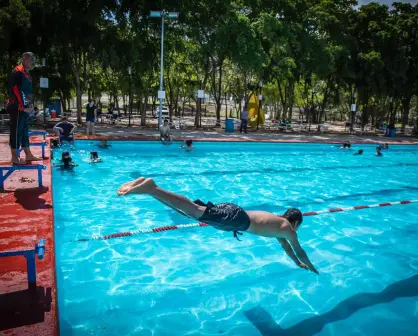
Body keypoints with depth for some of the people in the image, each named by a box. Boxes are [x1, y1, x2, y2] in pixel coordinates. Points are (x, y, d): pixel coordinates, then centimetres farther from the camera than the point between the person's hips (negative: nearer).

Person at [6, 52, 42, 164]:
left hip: (25, 108, 10)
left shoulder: (26, 73, 19)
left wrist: (30, 105, 13)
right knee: (16, 132, -5)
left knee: (24, 132, 13)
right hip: (18, 108, -10)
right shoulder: (17, 72, -12)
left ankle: (28, 155, 20)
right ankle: (15, 158, 1)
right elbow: (15, 90, -19)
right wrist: (23, 107, -18)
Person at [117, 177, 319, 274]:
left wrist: (298, 263, 59)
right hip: (236, 218, -7)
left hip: (232, 211, 7)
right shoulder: (288, 228, 15)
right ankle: (151, 189, -40)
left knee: (193, 211, -4)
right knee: (196, 212, -24)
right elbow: (299, 250, 24)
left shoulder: (277, 220, 35)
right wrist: (312, 269, 43)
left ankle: (146, 185, -14)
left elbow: (285, 245, 49)